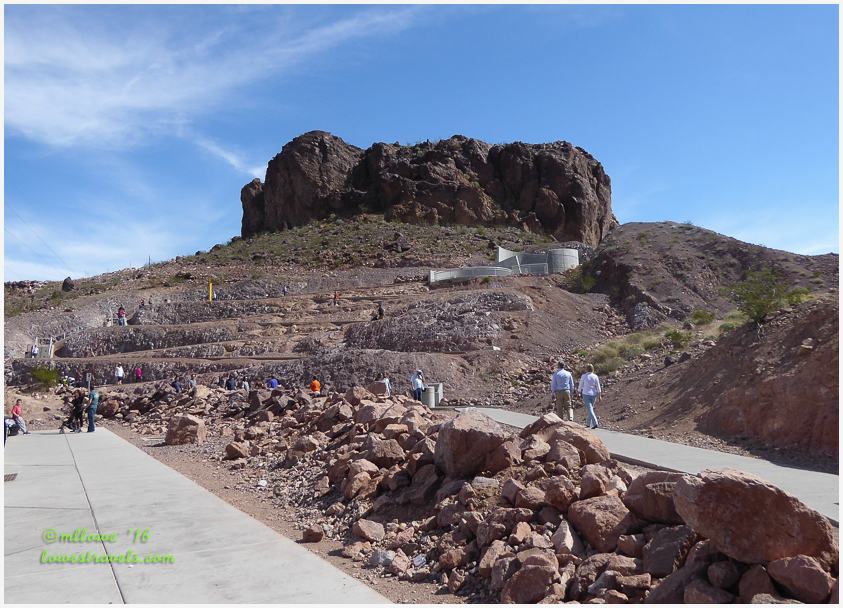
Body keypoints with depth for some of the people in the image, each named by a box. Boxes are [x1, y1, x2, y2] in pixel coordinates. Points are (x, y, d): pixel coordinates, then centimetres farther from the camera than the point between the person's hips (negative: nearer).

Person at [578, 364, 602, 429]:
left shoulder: (583, 376, -4)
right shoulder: (595, 376, 2)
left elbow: (581, 386, 5)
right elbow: (598, 388, 0)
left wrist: (579, 391, 23)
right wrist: (599, 397, 4)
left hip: (586, 394, -4)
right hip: (593, 394, 4)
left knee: (590, 409, -7)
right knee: (590, 408, 19)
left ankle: (595, 423, -22)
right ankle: (588, 423, 28)